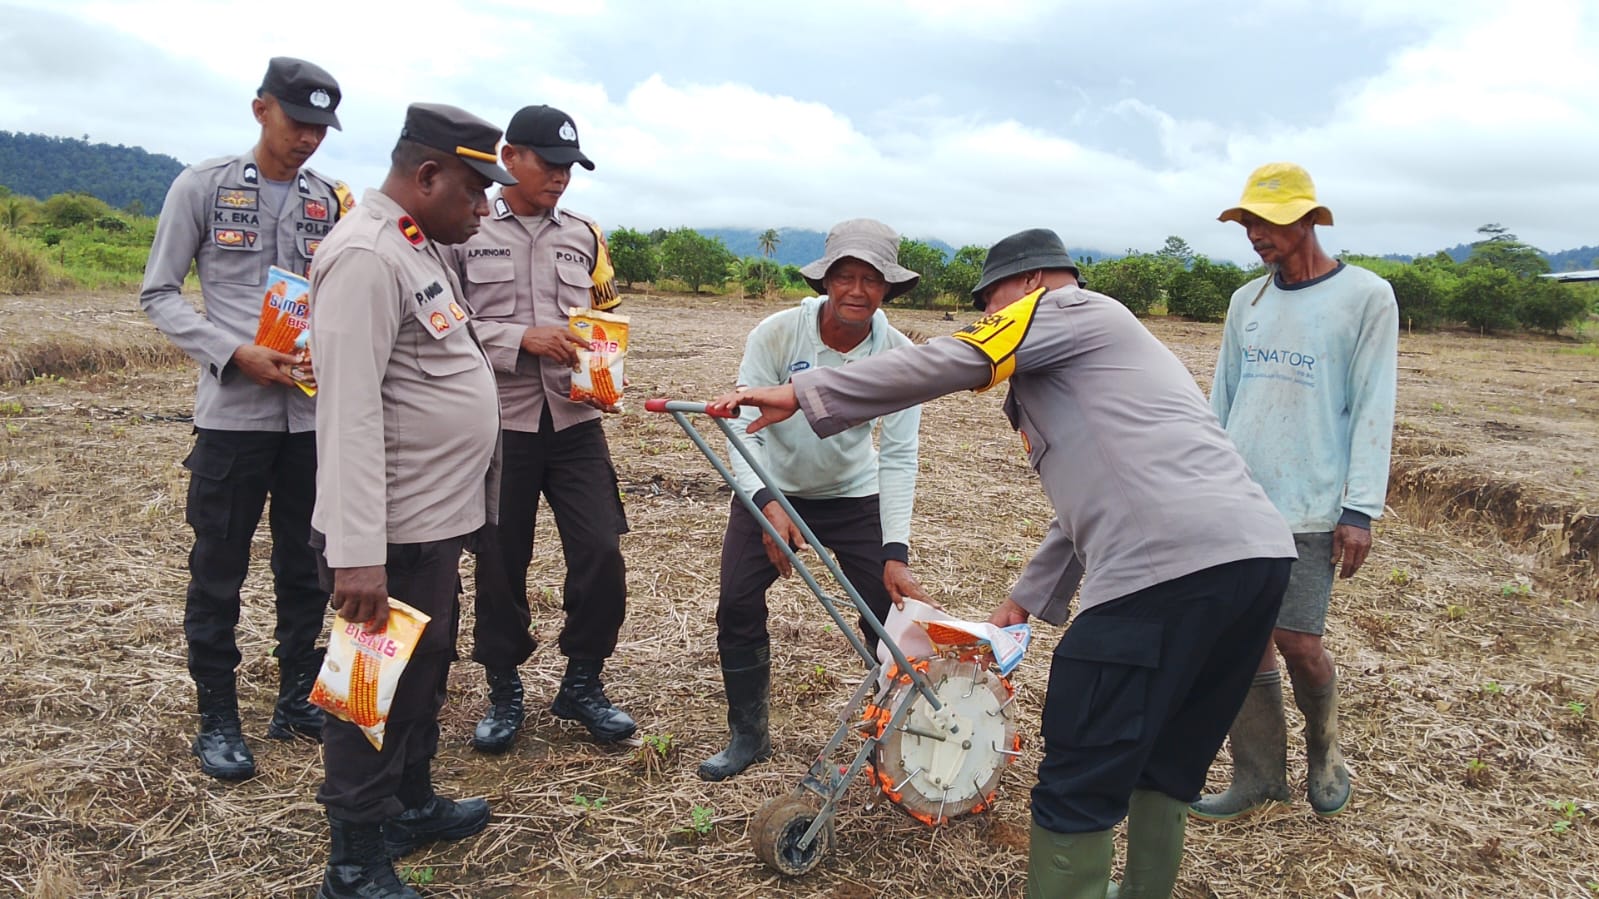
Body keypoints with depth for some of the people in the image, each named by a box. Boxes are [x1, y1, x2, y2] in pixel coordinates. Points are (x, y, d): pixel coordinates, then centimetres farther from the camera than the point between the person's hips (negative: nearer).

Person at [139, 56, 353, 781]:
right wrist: (234, 354, -15)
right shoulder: (203, 187, -1)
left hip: (316, 411, 3)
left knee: (307, 567, 11)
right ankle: (218, 717, 18)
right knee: (218, 571, 5)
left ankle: (297, 699, 26)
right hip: (234, 410, -3)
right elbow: (159, 294, -1)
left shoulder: (333, 202, 8)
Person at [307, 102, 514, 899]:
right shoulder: (366, 256, -19)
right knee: (380, 691, 3)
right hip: (393, 534, -10)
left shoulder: (421, 249, 13)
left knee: (425, 674, 22)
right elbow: (349, 413, -26)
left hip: (437, 520, 10)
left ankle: (411, 804, 41)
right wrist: (357, 553, -28)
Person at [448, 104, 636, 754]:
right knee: (500, 562, 7)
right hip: (498, 423, -3)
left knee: (601, 553, -2)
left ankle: (583, 684, 18)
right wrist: (523, 339, -18)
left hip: (575, 421, 3)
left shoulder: (583, 236, 12)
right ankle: (504, 692, 26)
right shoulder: (466, 232, -1)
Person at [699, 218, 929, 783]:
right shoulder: (777, 333, -23)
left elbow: (898, 457, -20)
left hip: (853, 494, 1)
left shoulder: (898, 355, -19)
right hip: (770, 489, 0)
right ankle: (748, 736, 13)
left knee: (893, 605, -5)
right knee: (738, 604, -8)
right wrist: (765, 504, -41)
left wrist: (895, 553, -29)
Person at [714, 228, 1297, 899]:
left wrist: (801, 394, -4)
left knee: (1080, 786, -2)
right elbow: (1091, 501, 36)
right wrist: (1028, 598, 39)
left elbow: (945, 363, -5)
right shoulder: (1100, 357, 35)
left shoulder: (1068, 307, 7)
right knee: (1164, 767, 22)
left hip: (1168, 563, -10)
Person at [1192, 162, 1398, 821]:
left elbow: (1372, 410, -5)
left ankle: (1324, 749, 25)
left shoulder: (1365, 297, -2)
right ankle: (1258, 778, 18)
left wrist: (1360, 509, -10)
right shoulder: (1247, 302, 12)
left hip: (1309, 509, -4)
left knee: (1297, 642, -5)